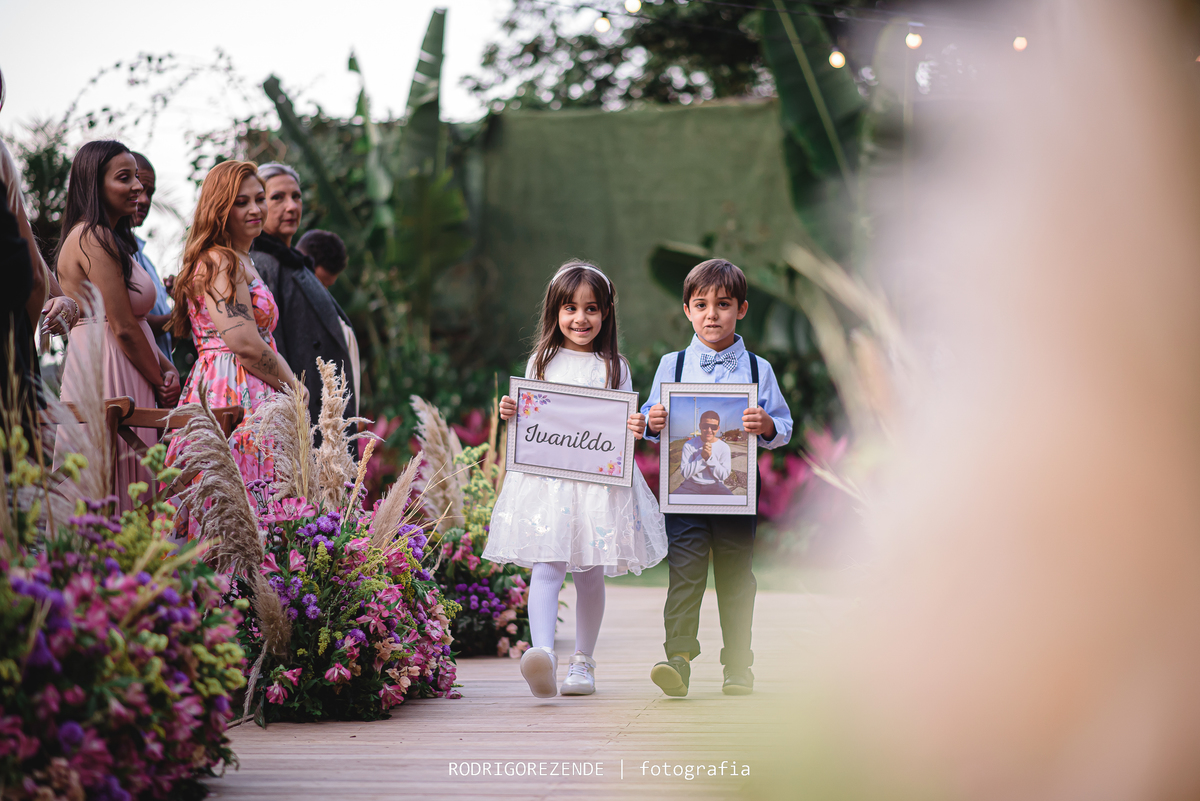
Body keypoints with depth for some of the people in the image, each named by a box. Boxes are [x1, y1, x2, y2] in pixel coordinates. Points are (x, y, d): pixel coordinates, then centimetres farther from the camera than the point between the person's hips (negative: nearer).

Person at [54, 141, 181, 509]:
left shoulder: (106, 238, 19)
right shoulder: (96, 239, -13)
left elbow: (132, 324, 17)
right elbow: (124, 328, -15)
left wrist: (167, 368, 3)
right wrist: (161, 387, -5)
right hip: (107, 374, -10)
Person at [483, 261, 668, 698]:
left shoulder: (614, 367, 10)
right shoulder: (541, 363, 10)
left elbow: (625, 425, 9)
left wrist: (637, 428, -12)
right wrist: (510, 413, -8)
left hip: (600, 479, 1)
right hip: (546, 478, -1)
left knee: (590, 575, 7)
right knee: (547, 567, -16)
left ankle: (583, 662, 19)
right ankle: (543, 654, -31)